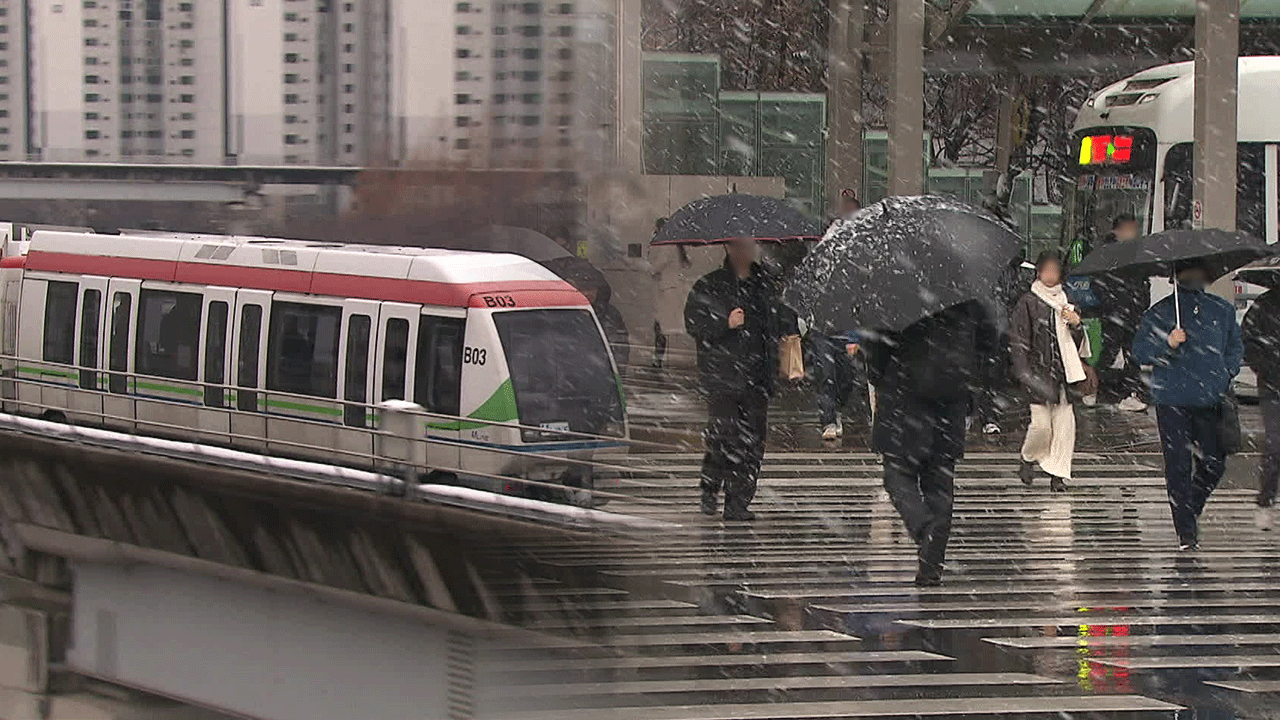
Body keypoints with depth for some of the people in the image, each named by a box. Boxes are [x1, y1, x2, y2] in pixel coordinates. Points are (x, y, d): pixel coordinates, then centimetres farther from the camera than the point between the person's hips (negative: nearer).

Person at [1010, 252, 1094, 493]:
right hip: (1039, 371, -4)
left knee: (1064, 421, -5)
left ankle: (1058, 473, 2)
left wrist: (1076, 324, -3)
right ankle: (1028, 459, 19)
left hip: (1062, 371, 4)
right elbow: (1018, 340, -3)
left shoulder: (1065, 302, 15)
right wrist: (1024, 372, -10)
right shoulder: (1028, 303, -1)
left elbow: (1078, 342, 19)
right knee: (1041, 423, -8)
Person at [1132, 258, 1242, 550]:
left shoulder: (1222, 311, 11)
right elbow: (1140, 351, 0)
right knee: (1178, 466, -3)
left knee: (1214, 463, 1)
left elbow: (1235, 348, 21)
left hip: (1212, 400, 3)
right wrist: (1167, 344, -16)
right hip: (1172, 402, -3)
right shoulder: (1159, 313, 2)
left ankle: (1191, 509, 28)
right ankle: (1186, 532, 3)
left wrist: (1227, 373, 4)